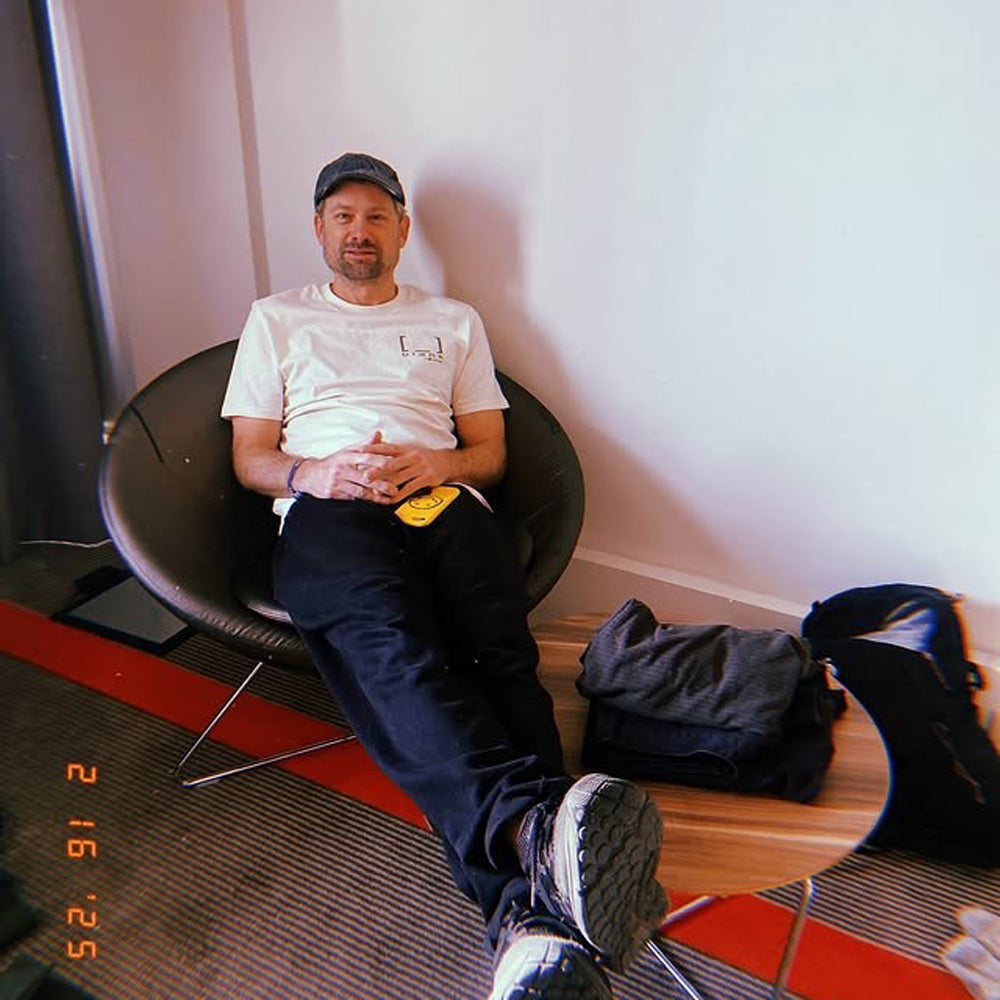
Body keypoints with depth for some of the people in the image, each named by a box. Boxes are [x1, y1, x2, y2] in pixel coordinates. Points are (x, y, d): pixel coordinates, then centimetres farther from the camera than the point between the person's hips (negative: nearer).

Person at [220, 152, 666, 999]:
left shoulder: (454, 320, 28)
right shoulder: (276, 319, 27)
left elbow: (490, 450, 20)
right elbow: (250, 457, 17)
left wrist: (435, 463, -5)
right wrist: (316, 474, -6)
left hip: (443, 499, 2)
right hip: (326, 513, -1)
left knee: (499, 647, -31)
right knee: (394, 645, -36)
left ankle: (528, 916, -46)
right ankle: (534, 825, -57)